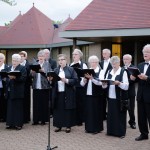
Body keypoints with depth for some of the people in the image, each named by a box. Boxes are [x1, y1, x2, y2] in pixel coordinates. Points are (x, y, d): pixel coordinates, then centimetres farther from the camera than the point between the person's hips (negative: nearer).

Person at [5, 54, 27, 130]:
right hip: (10, 91, 5)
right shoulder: (9, 68, 16)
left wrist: (15, 77, -23)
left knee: (18, 108, 1)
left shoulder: (22, 68, -2)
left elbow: (23, 78, -13)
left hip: (18, 92, -5)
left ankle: (18, 124, 7)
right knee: (10, 108, 7)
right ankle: (10, 123, 14)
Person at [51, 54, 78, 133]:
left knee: (68, 109, 0)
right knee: (58, 109, 5)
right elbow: (52, 81, 12)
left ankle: (68, 126, 11)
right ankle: (58, 125, 16)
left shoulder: (71, 69, 1)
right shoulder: (55, 70, 13)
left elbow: (75, 80, -8)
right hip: (57, 93, 3)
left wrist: (66, 80, -19)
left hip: (68, 93, -3)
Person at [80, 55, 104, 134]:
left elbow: (100, 82, -18)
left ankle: (97, 128, 11)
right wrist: (85, 78, -13)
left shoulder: (100, 71, -2)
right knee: (88, 111, 8)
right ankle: (89, 127, 18)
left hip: (96, 95, -4)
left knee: (96, 111, 1)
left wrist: (91, 78, -28)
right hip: (88, 94, 4)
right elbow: (82, 84, 7)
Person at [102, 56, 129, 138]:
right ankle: (111, 131, 20)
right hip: (110, 97, 5)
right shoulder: (109, 72, 11)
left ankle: (121, 132, 12)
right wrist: (104, 83, -10)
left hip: (120, 98, -5)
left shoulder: (123, 72, -5)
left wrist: (119, 83, -27)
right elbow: (105, 86, 12)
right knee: (111, 114, 9)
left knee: (120, 115, 2)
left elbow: (126, 86, -12)